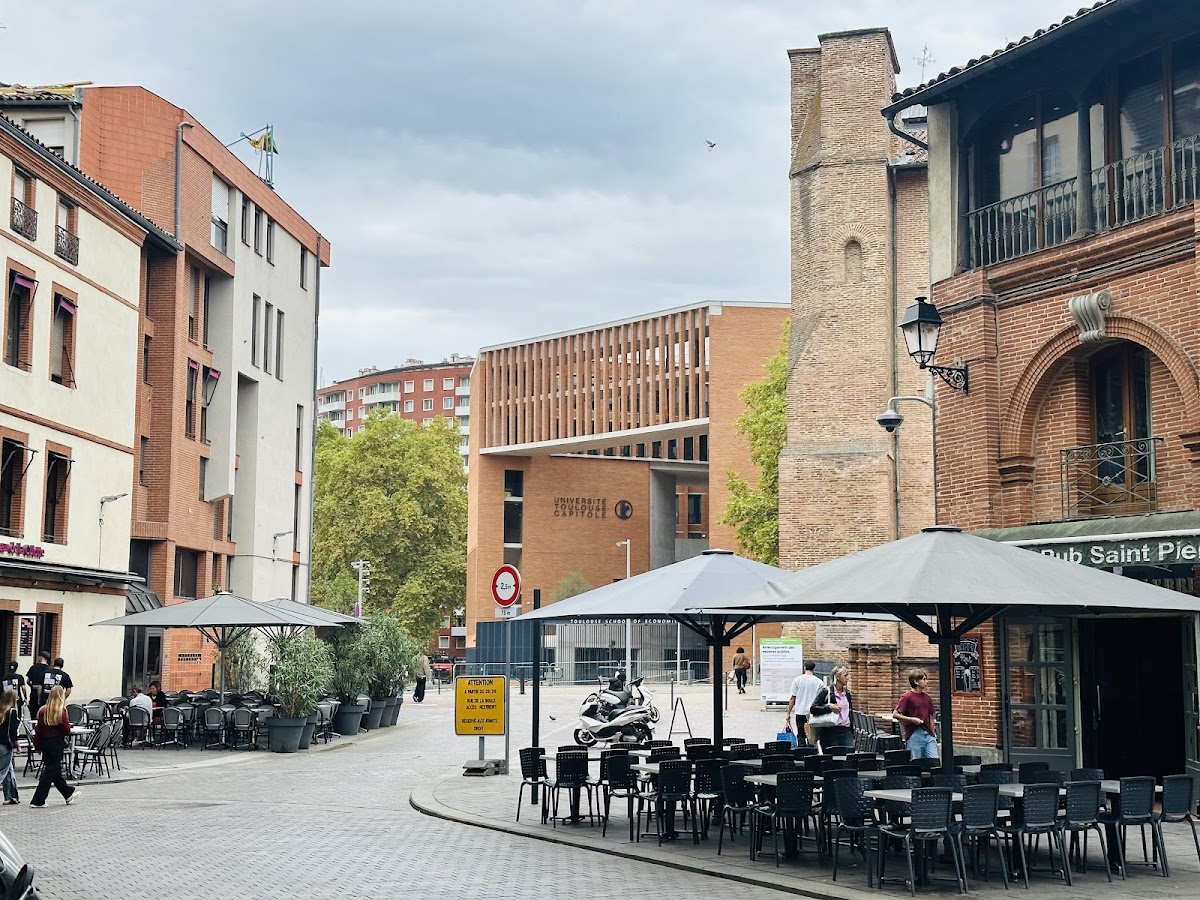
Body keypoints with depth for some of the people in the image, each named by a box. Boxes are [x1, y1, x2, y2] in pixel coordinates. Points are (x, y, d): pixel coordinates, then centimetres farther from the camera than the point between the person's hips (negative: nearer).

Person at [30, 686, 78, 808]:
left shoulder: (43, 710, 1)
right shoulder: (61, 710, -14)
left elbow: (38, 730, 4)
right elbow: (66, 730, -14)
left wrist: (37, 746, 10)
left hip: (45, 742, 6)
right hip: (57, 743, -6)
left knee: (55, 770, 16)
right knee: (50, 772, 0)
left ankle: (69, 793, 32)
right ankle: (38, 801, -2)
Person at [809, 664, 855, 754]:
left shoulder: (848, 694, 16)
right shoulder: (826, 692, -3)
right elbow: (813, 709, -10)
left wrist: (853, 734, 18)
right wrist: (829, 707, -21)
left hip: (846, 731, 5)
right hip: (830, 732, -5)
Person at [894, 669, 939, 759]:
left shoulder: (927, 698, 13)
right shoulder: (906, 697, -6)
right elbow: (895, 714, -9)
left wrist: (934, 735, 15)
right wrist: (912, 719, -15)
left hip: (928, 735, 6)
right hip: (914, 736, -6)